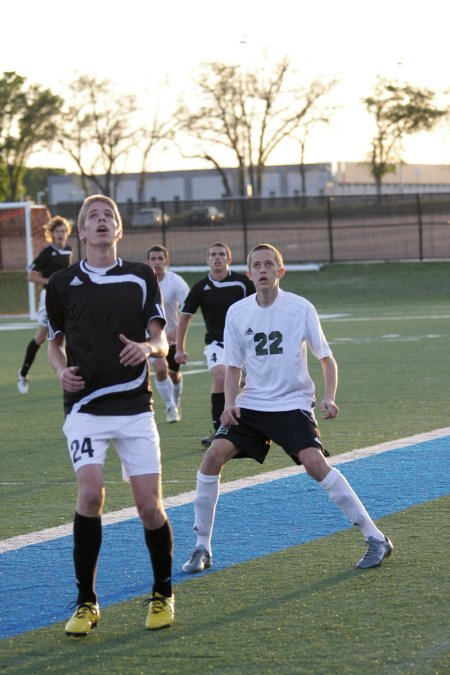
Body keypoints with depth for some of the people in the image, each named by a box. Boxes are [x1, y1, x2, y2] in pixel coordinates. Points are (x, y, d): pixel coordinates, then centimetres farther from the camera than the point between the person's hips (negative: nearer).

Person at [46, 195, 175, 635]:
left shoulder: (141, 278, 6)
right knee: (90, 494, -17)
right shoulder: (62, 284, 6)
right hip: (85, 408, 0)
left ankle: (163, 595, 20)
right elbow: (55, 342, 17)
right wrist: (62, 370, -4)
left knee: (150, 505, -3)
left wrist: (146, 347, -18)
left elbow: (161, 342, 5)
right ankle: (86, 602, -3)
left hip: (134, 406, 1)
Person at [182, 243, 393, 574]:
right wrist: (229, 403, -5)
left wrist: (329, 398, -14)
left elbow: (326, 358, 1)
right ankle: (202, 548, 0)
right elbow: (233, 367, 11)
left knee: (315, 463, -23)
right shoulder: (237, 313, 3)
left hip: (293, 403, -4)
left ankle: (376, 539, -12)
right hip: (250, 404, 4)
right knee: (213, 456, -14)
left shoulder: (301, 308, -6)